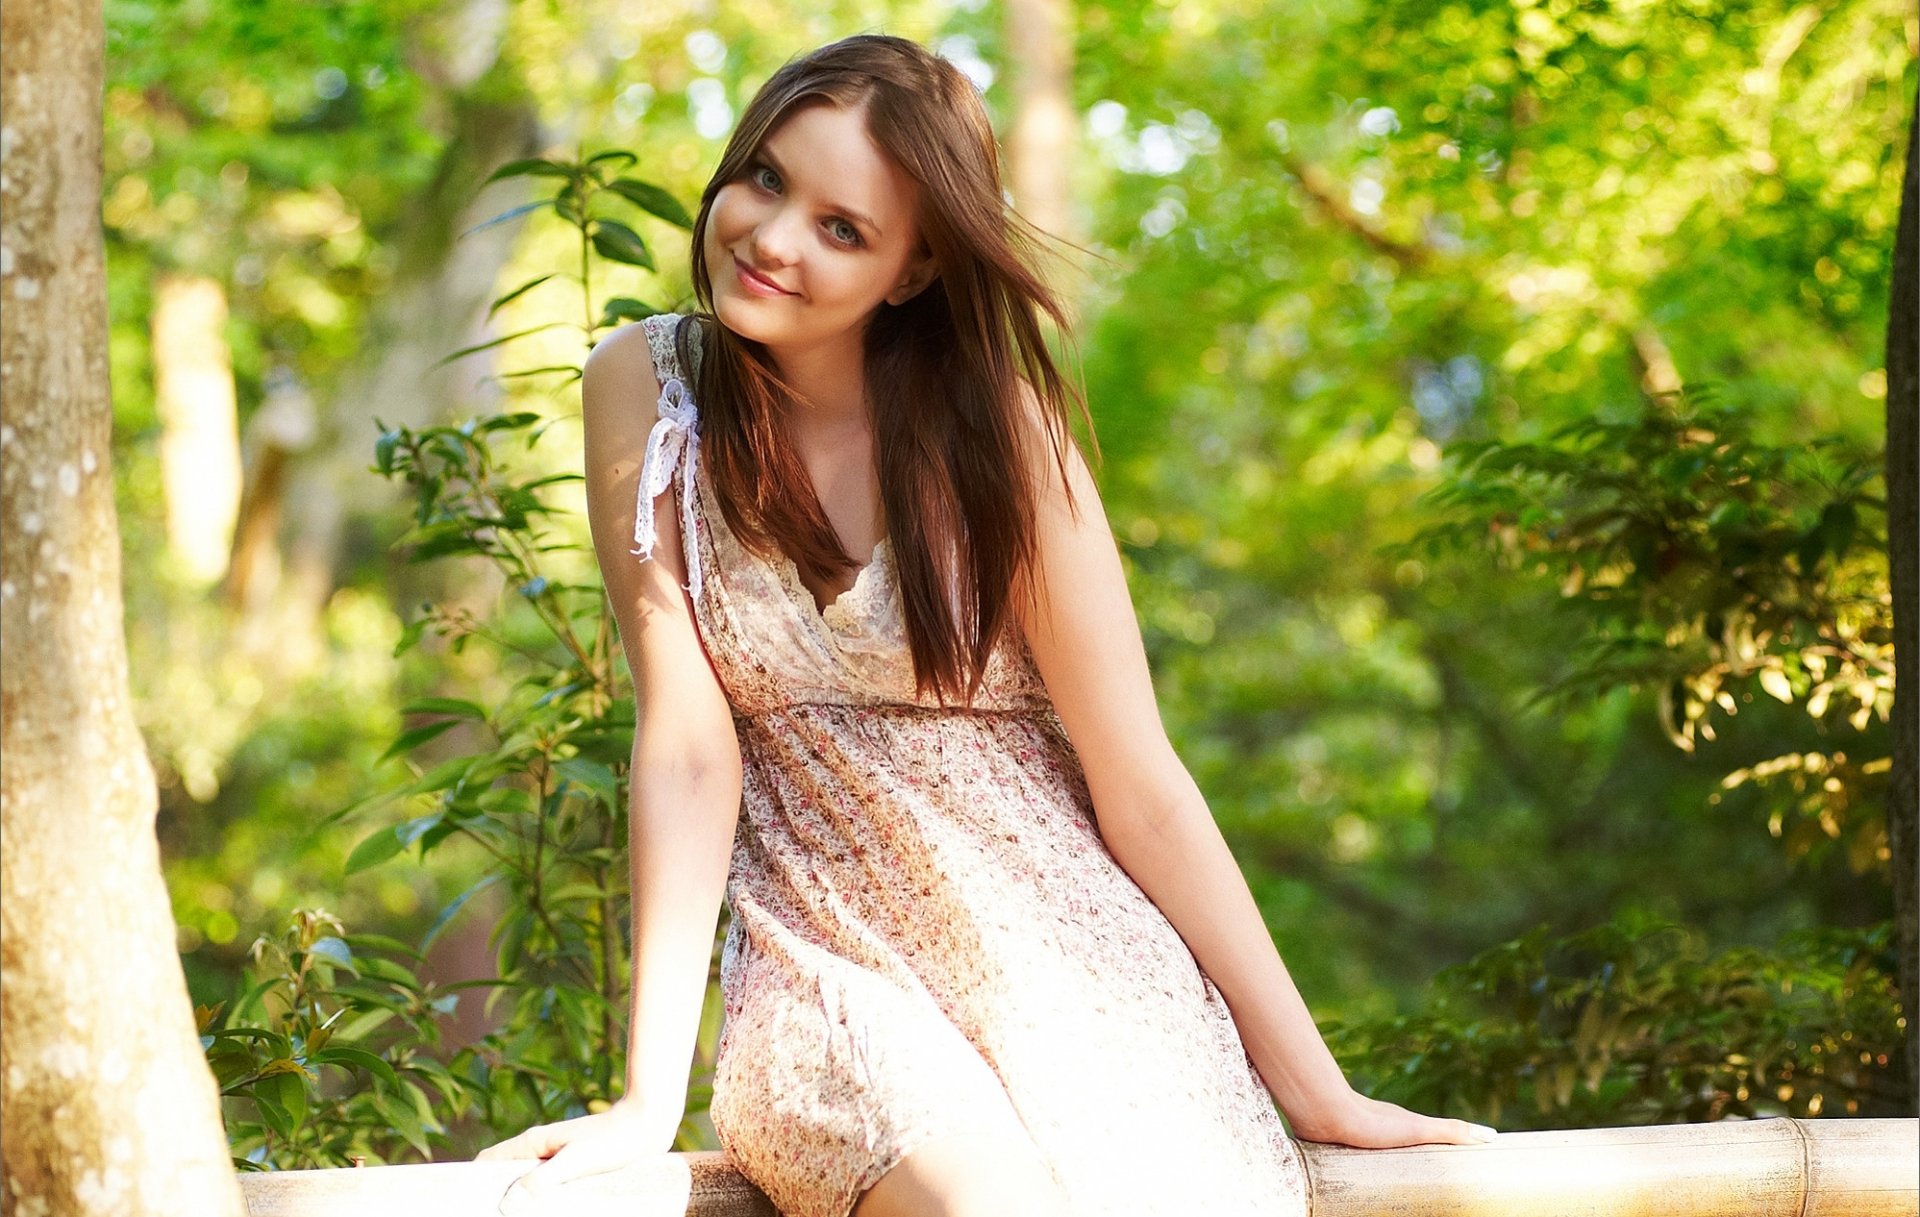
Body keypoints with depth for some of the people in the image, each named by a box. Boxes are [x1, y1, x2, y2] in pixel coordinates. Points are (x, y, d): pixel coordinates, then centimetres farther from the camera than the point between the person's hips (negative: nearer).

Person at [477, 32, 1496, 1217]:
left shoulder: (993, 429, -5)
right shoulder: (648, 389, -3)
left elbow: (1141, 786, -4)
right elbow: (688, 742, -7)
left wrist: (1315, 1089, -4)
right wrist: (652, 1095, -13)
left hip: (1070, 957, 1)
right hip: (826, 974, 0)